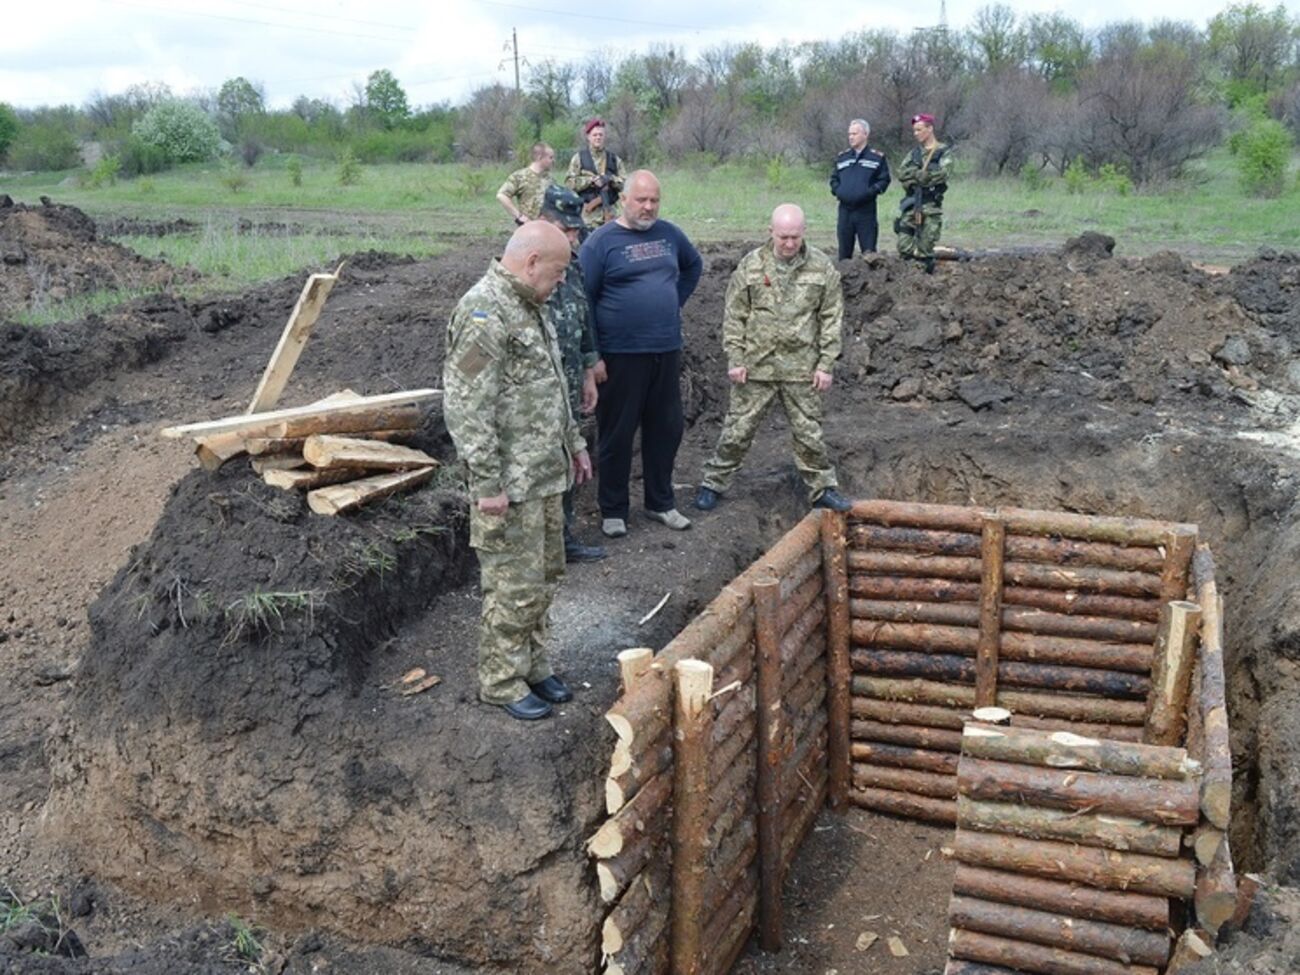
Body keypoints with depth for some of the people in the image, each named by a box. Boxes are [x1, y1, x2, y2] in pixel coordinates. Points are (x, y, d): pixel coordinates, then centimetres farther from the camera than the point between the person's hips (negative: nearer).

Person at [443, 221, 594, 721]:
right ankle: (501, 681, 16)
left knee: (544, 576, 18)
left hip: (546, 473, 10)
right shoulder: (484, 313, -20)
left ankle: (532, 665, 33)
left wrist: (573, 441, 24)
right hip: (510, 483, -10)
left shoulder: (527, 306, 12)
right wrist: (487, 482, -23)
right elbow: (466, 406, -23)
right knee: (515, 586, 1)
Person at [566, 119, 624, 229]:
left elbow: (624, 184, 9)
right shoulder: (579, 157, 2)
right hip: (588, 212, -3)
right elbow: (569, 183, -5)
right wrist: (591, 180, -15)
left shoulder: (613, 159, 12)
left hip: (610, 211, 4)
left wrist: (611, 179, -11)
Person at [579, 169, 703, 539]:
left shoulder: (669, 234, 7)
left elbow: (694, 265, 27)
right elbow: (583, 300, -10)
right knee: (617, 434, 4)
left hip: (667, 351, 5)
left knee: (666, 429, 12)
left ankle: (660, 502, 27)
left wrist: (676, 301, 12)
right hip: (621, 355, -5)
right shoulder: (601, 241, -8)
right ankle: (612, 509, 17)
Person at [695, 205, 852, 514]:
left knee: (808, 432, 9)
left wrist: (826, 365, -3)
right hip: (756, 366, 0)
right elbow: (733, 316, 1)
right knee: (738, 429, 7)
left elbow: (832, 320, 2)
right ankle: (713, 483, 20)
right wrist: (735, 359, -4)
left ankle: (823, 489, 22)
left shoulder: (822, 267, -1)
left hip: (801, 369, 0)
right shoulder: (751, 265, -3)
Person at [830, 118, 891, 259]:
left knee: (869, 252, -4)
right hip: (845, 210, 4)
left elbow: (884, 180, 0)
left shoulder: (877, 158, 3)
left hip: (866, 211, -4)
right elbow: (834, 179, 19)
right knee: (844, 252, 8)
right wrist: (837, 191, -1)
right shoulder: (842, 157, 15)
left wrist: (869, 192, -14)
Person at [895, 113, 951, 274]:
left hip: (931, 205, -4)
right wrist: (922, 175, -13)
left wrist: (914, 176, -9)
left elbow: (941, 174, -16)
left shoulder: (943, 152, 1)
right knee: (904, 246, -3)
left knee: (925, 248, -3)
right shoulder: (914, 152, 16)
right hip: (911, 203, 4)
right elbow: (902, 174, 3)